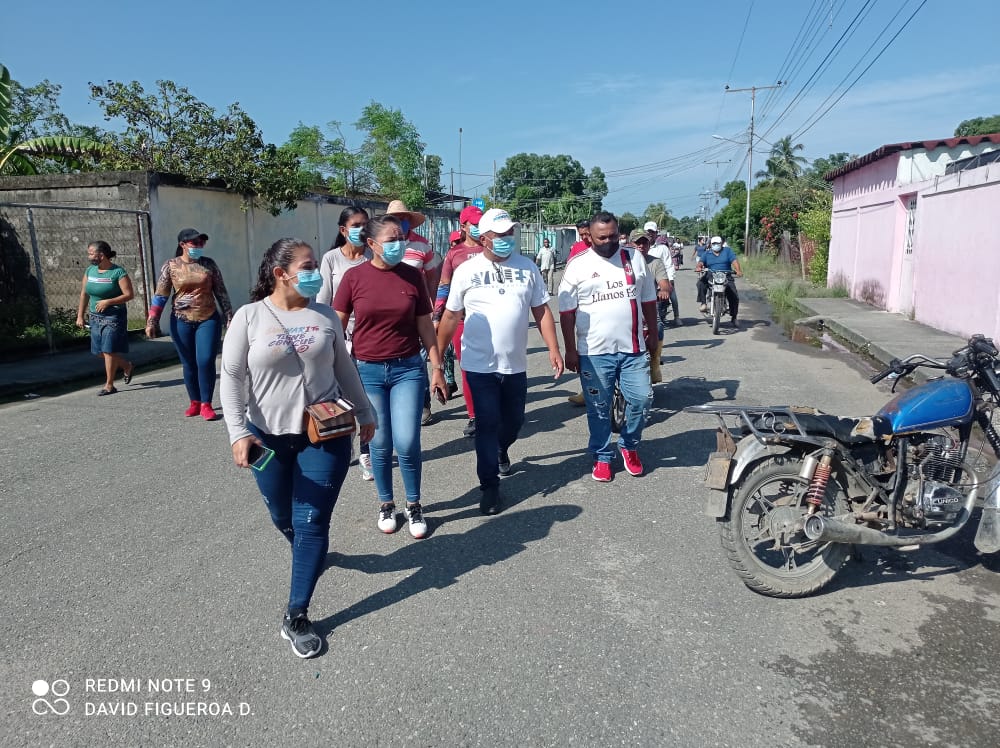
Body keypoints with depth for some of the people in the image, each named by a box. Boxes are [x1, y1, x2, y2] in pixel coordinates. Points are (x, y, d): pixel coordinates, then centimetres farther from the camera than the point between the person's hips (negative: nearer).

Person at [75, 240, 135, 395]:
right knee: (101, 352, 10)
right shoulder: (90, 271, 7)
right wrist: (80, 315, 13)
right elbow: (84, 294, 15)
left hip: (114, 317, -7)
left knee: (109, 350, -6)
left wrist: (108, 302, -21)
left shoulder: (118, 272, -12)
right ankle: (127, 366, 33)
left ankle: (109, 385, 4)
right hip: (95, 317, 7)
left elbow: (129, 295, -14)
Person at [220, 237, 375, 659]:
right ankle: (308, 552, 50)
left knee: (311, 523, -3)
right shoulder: (249, 317, -6)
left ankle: (296, 616, 6)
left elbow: (345, 369, 12)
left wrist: (363, 412, 15)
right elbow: (232, 378, -7)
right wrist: (238, 432, -15)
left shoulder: (325, 316, 3)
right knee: (283, 518, 16)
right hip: (269, 436, 0)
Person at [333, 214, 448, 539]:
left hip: (408, 369, 0)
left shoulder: (412, 275, -1)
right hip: (367, 371, 0)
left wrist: (437, 369, 3)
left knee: (407, 444, -4)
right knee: (380, 444, 8)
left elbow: (425, 326, 4)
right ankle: (386, 504, 29)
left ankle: (414, 506, 18)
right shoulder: (354, 276, -5)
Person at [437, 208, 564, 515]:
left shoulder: (527, 267, 2)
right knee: (487, 425, -1)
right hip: (480, 365, -3)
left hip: (516, 365, 3)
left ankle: (501, 450, 50)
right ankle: (490, 486, 13)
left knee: (514, 420, 17)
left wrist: (553, 349, -3)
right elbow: (450, 316, 0)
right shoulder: (467, 271, -5)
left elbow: (541, 310, 5)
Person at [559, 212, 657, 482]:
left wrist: (652, 333, 15)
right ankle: (602, 457, 24)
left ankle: (629, 446, 28)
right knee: (599, 409, 7)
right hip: (594, 352, -2)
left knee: (639, 399, 3)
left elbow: (648, 300, 15)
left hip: (633, 349, 3)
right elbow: (567, 311, -3)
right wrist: (570, 350, -5)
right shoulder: (577, 265, -4)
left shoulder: (634, 259, 6)